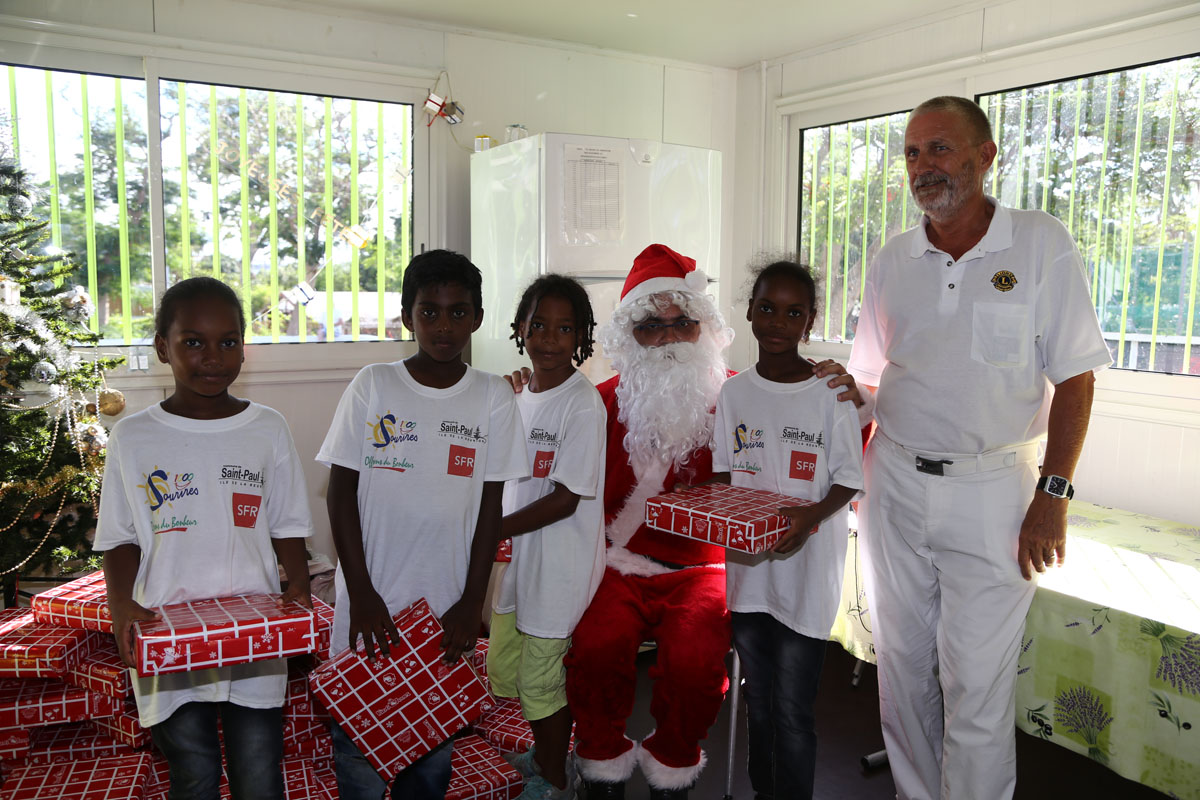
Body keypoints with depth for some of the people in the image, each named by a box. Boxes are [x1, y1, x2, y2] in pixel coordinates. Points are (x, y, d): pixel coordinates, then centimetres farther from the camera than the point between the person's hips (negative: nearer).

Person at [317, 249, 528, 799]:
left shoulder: (493, 397, -1)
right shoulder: (373, 386, -3)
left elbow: (490, 506, 1)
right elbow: (341, 492, -3)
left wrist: (472, 604, -3)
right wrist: (361, 594, -9)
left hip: (447, 606, 1)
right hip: (371, 599, -1)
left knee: (433, 754, 13)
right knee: (359, 741, 8)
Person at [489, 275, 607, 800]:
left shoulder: (582, 405, -17)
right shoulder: (521, 397, 7)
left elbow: (565, 500, -20)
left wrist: (490, 531, -17)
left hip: (559, 565, -8)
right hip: (517, 556, 8)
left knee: (540, 679, 5)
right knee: (502, 668, 20)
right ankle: (542, 751, 46)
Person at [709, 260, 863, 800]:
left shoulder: (832, 393, -9)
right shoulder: (734, 392, 2)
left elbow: (848, 482, -6)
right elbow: (723, 473, 9)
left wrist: (810, 516, -23)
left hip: (806, 573, -4)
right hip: (748, 569, 4)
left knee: (792, 712, 2)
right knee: (758, 704, 19)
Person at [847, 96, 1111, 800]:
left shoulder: (1042, 244, -5)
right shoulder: (893, 261, 6)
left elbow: (1075, 377, -5)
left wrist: (1053, 496, -10)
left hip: (993, 489, -4)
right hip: (896, 484, 4)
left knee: (977, 684, 0)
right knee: (903, 668, 14)